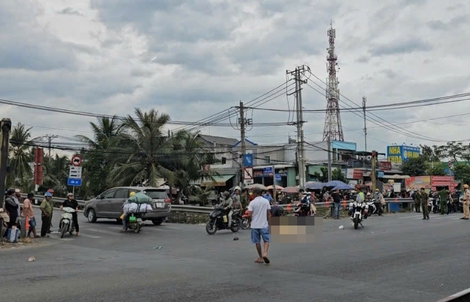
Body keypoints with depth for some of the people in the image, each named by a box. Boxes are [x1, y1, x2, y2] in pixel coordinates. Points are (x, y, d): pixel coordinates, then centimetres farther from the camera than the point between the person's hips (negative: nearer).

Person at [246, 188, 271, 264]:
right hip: (264, 224, 1)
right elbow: (269, 214, 0)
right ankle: (265, 254, -17)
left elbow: (249, 215, -10)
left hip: (255, 225, -1)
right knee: (266, 240, 6)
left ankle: (260, 257, 17)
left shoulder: (252, 202, -6)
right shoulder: (266, 201, 0)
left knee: (257, 242, 10)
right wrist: (268, 221, 12)